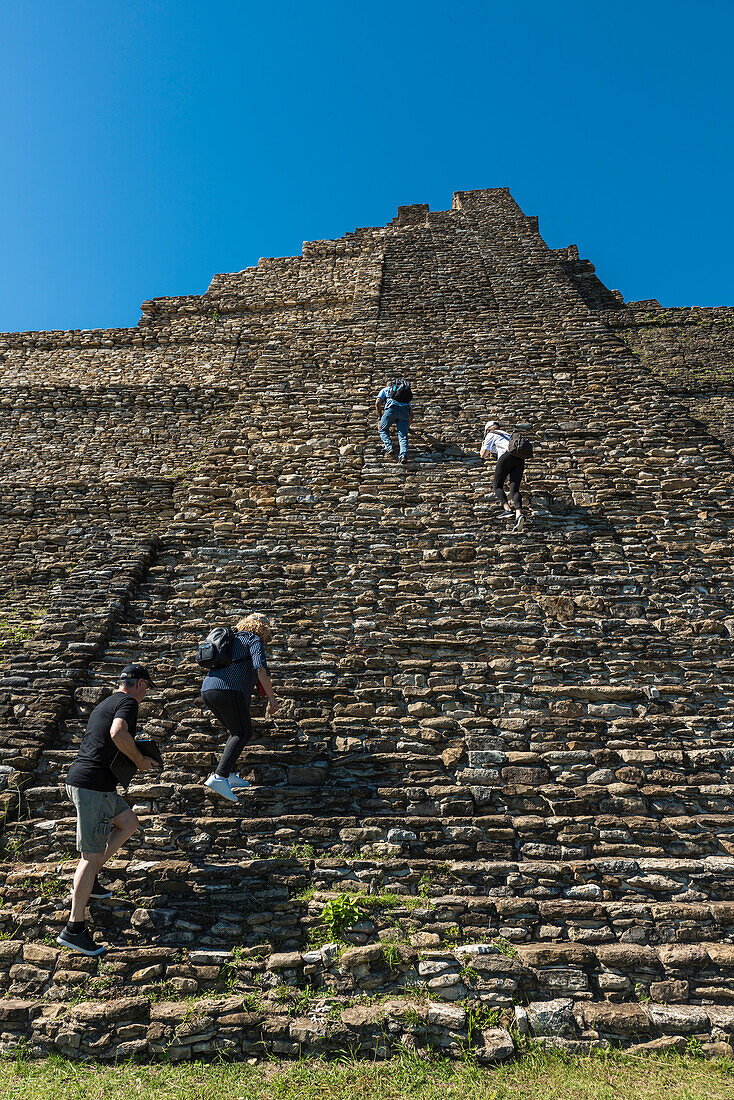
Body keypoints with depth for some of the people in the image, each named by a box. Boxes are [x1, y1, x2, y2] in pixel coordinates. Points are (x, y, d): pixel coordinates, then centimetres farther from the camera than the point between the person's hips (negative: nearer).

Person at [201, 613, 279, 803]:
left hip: (207, 690, 9)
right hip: (229, 690, -9)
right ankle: (219, 777, -20)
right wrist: (272, 697, -8)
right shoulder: (254, 641, 7)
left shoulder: (232, 640, 31)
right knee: (242, 733, -7)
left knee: (237, 731, 19)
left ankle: (229, 775, 13)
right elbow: (260, 668, -10)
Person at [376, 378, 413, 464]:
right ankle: (403, 454, -18)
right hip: (405, 410, 3)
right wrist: (407, 427, 45)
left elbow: (378, 403, 10)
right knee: (403, 435, 5)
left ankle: (389, 447, -1)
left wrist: (380, 418, 14)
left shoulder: (385, 390, 30)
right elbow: (411, 415, 35)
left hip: (392, 409, -3)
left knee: (383, 429, 18)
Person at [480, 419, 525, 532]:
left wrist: (483, 446, 36)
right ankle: (519, 513, -29)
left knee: (497, 485, 5)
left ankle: (507, 508, -19)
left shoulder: (491, 435, 18)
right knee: (514, 489, -5)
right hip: (520, 459, 6)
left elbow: (483, 455, 16)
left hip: (507, 456, -6)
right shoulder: (507, 435, 39)